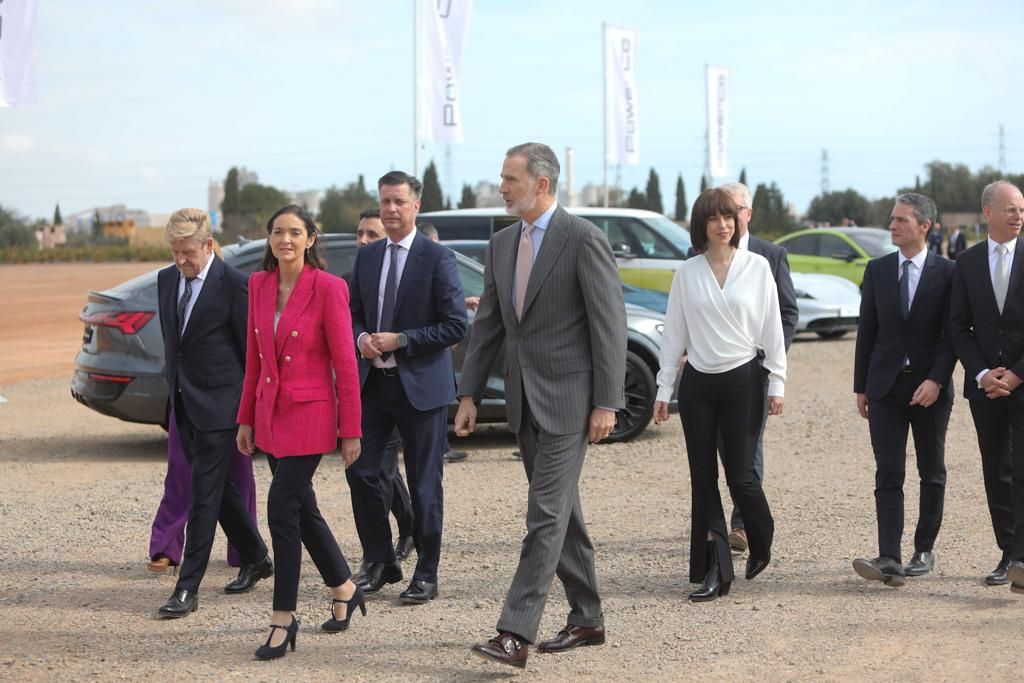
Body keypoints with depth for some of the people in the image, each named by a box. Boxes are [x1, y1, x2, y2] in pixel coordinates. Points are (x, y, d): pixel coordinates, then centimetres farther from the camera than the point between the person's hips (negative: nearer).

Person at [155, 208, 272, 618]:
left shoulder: (232, 285, -13)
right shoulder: (166, 279, 9)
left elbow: (250, 347, -8)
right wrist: (174, 382, 18)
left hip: (219, 403, -7)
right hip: (184, 402, 7)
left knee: (205, 493, -7)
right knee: (219, 487, 15)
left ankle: (188, 588, -6)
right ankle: (256, 559, 31)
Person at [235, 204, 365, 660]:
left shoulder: (328, 288, -12)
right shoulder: (259, 284, 5)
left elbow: (345, 364, -11)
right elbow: (253, 357, 12)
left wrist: (350, 430, -11)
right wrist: (246, 417, 12)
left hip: (309, 414, -6)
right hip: (270, 413, 7)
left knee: (282, 507, -11)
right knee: (301, 508, 14)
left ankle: (283, 619, -1)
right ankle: (345, 590, 34)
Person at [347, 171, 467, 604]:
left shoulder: (437, 258, -8)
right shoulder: (366, 257, 9)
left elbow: (456, 326, -11)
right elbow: (354, 311, 18)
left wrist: (400, 340, -16)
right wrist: (361, 338, -4)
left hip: (421, 384, -5)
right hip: (374, 381, 5)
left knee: (424, 483, 3)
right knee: (360, 470, 3)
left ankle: (426, 574, 14)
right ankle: (379, 561, 19)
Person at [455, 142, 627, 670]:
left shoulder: (583, 239, -11)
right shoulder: (502, 243, 11)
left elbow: (609, 323, -13)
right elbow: (488, 324, 14)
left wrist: (606, 403, -15)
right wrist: (469, 394, 9)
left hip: (568, 397, -7)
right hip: (524, 398, 8)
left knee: (547, 514, -10)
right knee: (561, 512, 14)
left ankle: (515, 634, -14)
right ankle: (587, 618, 25)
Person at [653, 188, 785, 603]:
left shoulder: (757, 267, 1)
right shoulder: (687, 273, 5)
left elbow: (772, 327, 2)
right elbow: (674, 333, 8)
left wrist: (776, 384, -2)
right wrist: (664, 389, 5)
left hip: (743, 379, -2)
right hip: (697, 382, 2)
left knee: (740, 473, -3)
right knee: (703, 478, 1)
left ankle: (761, 546, 25)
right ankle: (714, 572, 5)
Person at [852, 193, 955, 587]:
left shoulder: (947, 273, -3)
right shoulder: (877, 270, 7)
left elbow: (952, 333, -6)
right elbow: (866, 330, 9)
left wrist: (936, 380, -18)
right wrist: (861, 386, 8)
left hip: (930, 387, -2)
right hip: (885, 387, 2)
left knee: (932, 473, 9)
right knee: (888, 475, -7)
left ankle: (924, 550, 22)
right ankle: (889, 560, -14)